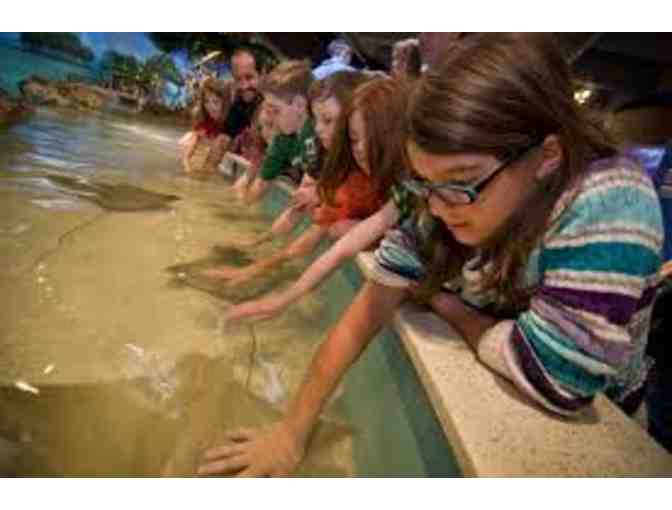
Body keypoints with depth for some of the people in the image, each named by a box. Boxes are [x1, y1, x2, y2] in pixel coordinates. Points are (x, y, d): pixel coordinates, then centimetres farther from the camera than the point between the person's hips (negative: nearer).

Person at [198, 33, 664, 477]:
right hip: (479, 389, 3)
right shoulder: (438, 202, -15)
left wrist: (443, 301, -17)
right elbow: (370, 308, -16)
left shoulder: (608, 206, -29)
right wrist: (295, 428, -18)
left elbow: (555, 381, -30)